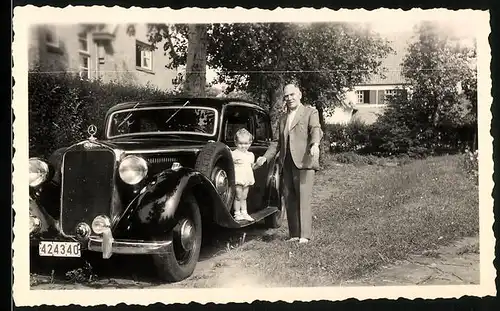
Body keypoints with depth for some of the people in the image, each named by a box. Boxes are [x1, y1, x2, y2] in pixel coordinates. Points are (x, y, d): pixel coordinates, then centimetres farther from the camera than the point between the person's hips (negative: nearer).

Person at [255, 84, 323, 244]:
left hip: (304, 162, -6)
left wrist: (315, 144, -31)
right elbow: (277, 141, 27)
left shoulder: (310, 112, 7)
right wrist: (265, 157, 14)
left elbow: (316, 130, -11)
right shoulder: (282, 118, 24)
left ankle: (304, 235, -8)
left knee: (303, 199, -10)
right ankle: (294, 234, 10)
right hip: (286, 164, 6)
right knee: (289, 200, 4)